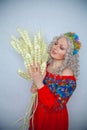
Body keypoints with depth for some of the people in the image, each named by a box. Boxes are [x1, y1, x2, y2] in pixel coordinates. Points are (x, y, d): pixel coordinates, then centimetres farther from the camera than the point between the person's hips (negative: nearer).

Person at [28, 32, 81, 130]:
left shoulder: (67, 75, -27)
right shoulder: (46, 64, -10)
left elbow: (56, 106, -27)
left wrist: (39, 83, -34)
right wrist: (35, 86, -14)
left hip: (53, 118, -5)